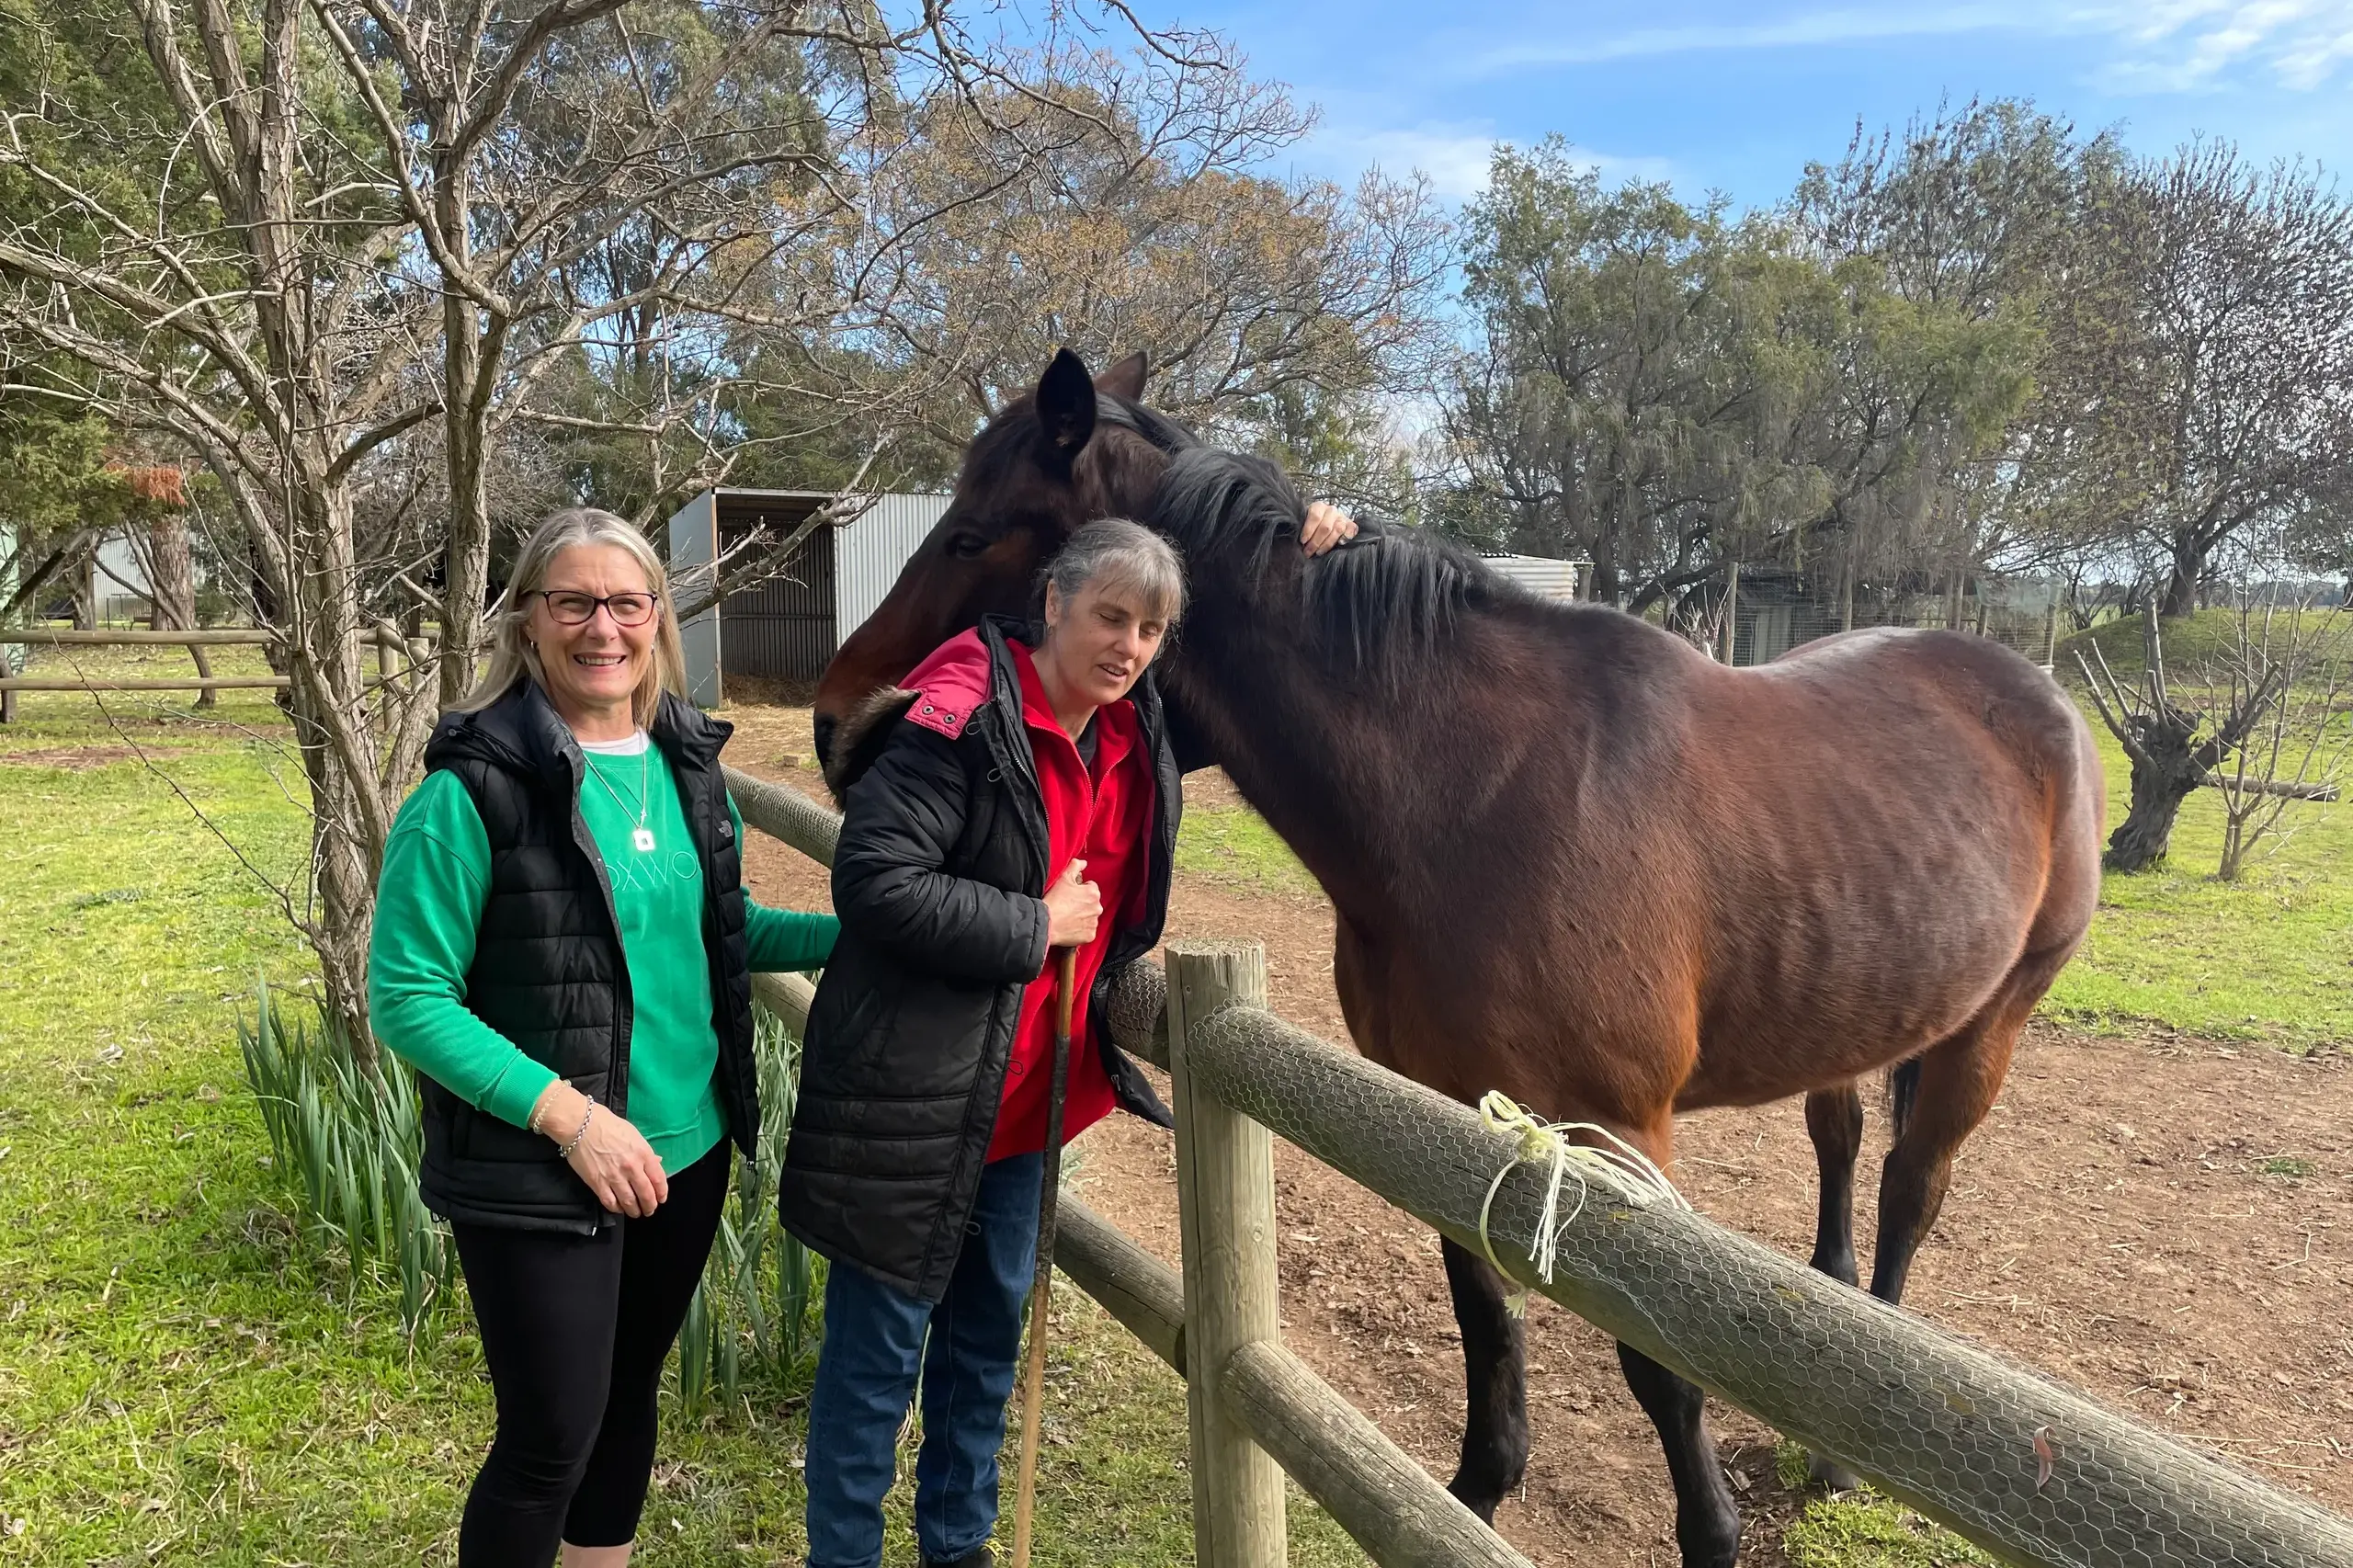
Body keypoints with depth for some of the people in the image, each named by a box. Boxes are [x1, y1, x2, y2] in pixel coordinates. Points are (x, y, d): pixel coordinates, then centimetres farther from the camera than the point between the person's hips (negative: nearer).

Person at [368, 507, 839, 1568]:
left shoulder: (684, 760, 2)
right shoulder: (477, 782, -16)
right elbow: (405, 996, -15)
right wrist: (567, 1116, -21)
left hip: (687, 1150, 6)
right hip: (537, 1176, -6)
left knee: (631, 1396, 22)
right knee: (552, 1439, 5)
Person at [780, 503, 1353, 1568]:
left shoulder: (1139, 730, 2)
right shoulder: (963, 718, -21)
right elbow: (873, 881, -28)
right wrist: (1038, 925, -22)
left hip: (1030, 1090, 8)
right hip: (913, 1094, -7)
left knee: (992, 1326, 22)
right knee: (879, 1347, 7)